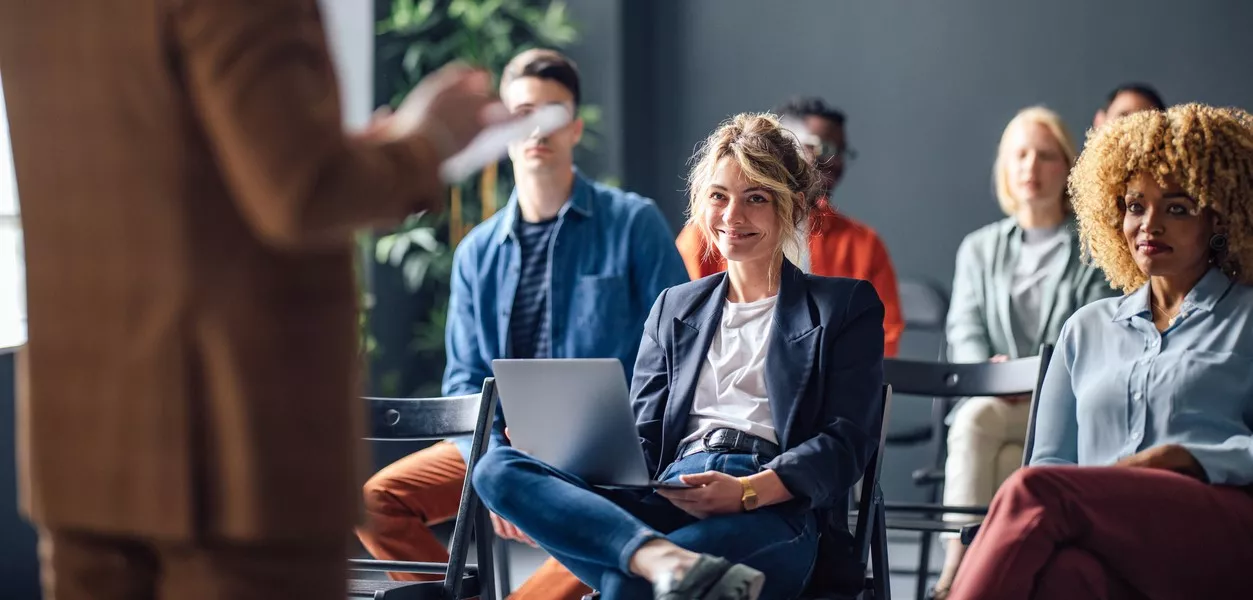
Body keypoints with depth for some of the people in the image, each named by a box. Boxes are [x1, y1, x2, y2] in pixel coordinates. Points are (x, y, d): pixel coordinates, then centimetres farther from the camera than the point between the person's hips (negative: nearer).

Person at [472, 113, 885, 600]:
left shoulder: (846, 306, 16)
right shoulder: (674, 309, 30)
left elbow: (847, 442, 3)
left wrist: (748, 491, -16)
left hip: (771, 515, -5)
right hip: (668, 501, 6)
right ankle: (665, 561, -48)